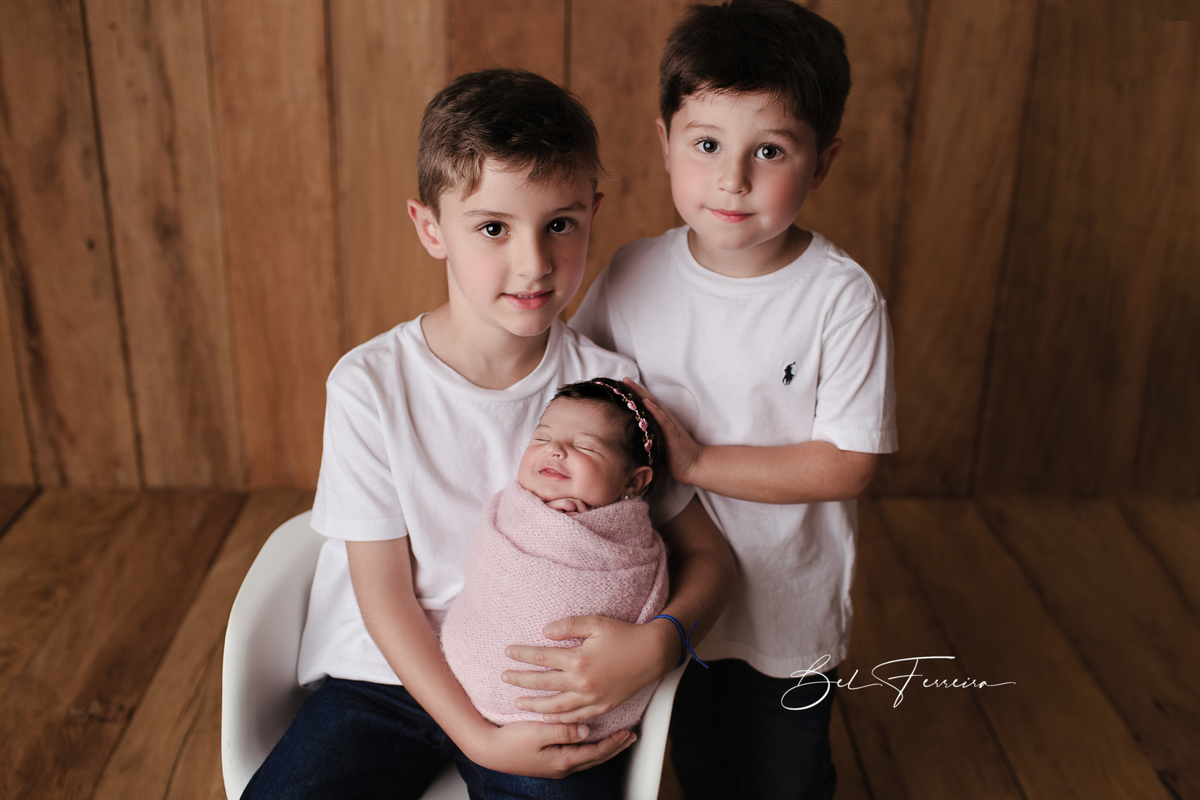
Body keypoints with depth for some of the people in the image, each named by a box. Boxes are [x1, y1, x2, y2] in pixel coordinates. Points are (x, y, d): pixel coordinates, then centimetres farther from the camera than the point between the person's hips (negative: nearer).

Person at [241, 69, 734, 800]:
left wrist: (658, 642, -20)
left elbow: (708, 555, 1)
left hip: (553, 689, 1)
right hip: (394, 675, 0)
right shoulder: (370, 385, -10)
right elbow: (384, 596, -6)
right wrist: (479, 736, -16)